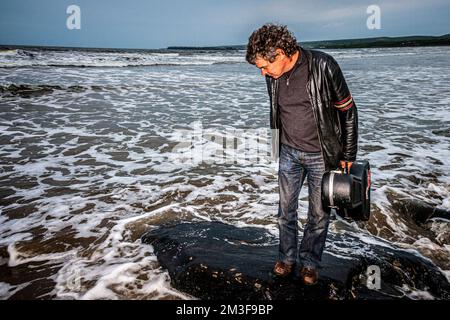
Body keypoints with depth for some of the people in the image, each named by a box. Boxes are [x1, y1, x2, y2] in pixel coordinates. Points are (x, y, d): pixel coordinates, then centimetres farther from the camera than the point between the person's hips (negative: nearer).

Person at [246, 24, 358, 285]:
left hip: (321, 155, -4)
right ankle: (287, 258, 31)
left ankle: (310, 263, 27)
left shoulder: (323, 67, -21)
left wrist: (348, 155, -8)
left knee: (319, 213, 8)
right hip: (289, 153, 5)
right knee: (286, 208, 12)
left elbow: (348, 110, -12)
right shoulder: (274, 75, -5)